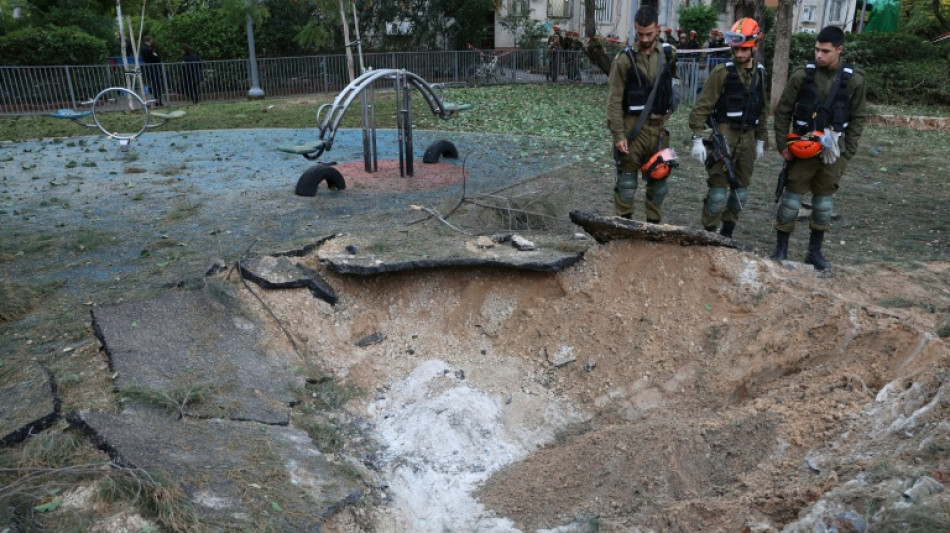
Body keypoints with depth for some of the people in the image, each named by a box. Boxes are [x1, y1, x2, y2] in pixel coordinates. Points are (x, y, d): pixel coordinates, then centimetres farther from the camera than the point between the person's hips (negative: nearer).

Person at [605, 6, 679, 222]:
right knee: (627, 179, 0)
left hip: (659, 126, 4)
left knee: (659, 178, 10)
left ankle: (654, 223, 22)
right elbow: (614, 100, -8)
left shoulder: (669, 54, 5)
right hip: (632, 126, -4)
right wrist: (618, 135, -13)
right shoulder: (625, 59, -6)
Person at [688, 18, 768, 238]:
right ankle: (708, 234, 4)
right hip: (724, 135, -6)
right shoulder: (722, 72, -7)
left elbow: (762, 110, 18)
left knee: (741, 190, 10)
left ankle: (727, 234, 22)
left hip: (747, 137, 6)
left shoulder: (759, 73, 10)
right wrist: (697, 138, -17)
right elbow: (702, 107, -10)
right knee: (719, 190, -9)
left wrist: (761, 140, 18)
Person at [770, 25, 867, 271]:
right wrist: (783, 145, -4)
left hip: (833, 151, 2)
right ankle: (781, 248, 12)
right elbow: (782, 112, 1)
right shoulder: (801, 75, -6)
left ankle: (815, 251, 23)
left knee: (824, 202, 10)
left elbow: (858, 119, 4)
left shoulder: (855, 80, -3)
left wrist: (847, 153, -2)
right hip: (803, 148, -1)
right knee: (791, 199, 1)